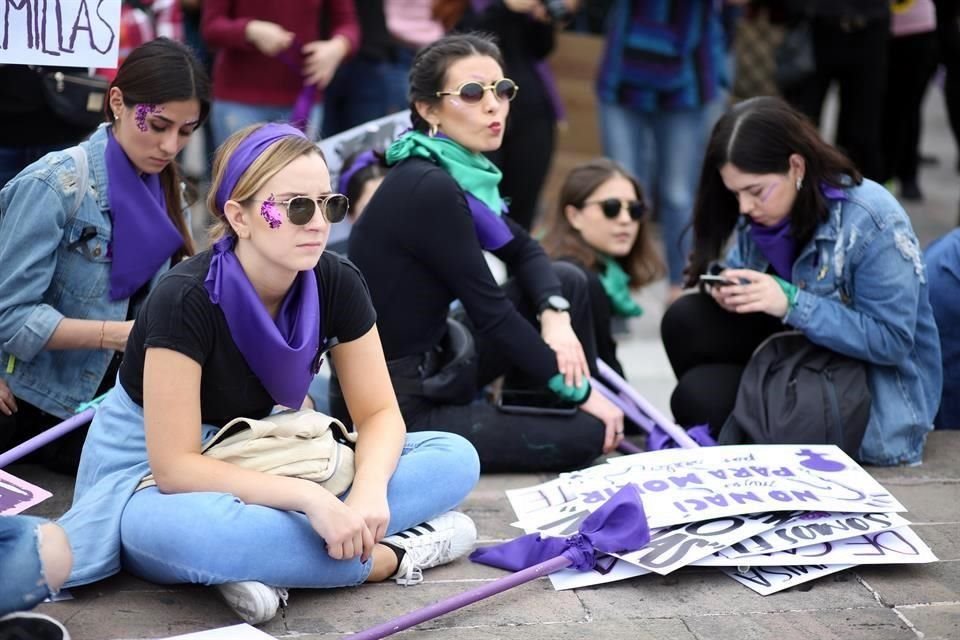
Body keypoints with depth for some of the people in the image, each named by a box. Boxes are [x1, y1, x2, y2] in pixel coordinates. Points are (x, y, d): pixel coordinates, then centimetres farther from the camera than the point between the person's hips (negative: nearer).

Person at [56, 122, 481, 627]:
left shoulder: (337, 284, -11)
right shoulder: (186, 300, -27)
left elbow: (379, 412, -6)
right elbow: (174, 466, -28)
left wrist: (369, 491, -28)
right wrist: (309, 499, -36)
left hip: (253, 471, 6)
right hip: (152, 482, -5)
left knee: (455, 457, -10)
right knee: (182, 528, -43)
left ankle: (259, 560, -24)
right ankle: (391, 556, -21)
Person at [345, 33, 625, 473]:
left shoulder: (459, 174, 6)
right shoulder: (428, 190, -22)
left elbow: (524, 251, 15)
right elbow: (490, 312, -20)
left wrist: (555, 315, -7)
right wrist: (579, 392, -11)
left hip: (428, 369, 10)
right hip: (391, 409, -9)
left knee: (567, 281, 10)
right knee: (586, 433, -15)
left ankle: (532, 418, 15)